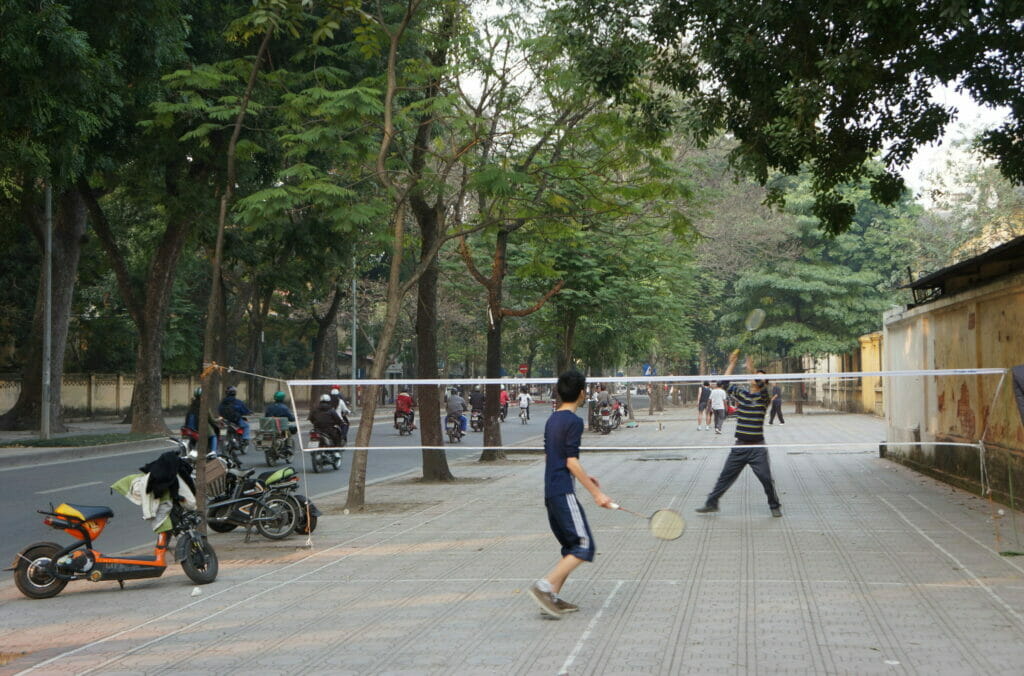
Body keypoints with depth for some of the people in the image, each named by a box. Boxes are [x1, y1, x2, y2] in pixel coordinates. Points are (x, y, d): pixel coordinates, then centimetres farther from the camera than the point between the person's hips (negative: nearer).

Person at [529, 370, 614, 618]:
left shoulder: (552, 420, 14)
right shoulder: (573, 421, -12)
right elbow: (572, 462, -17)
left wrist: (584, 477, 28)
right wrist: (596, 492, -15)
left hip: (550, 493, 9)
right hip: (564, 493, -9)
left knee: (571, 548, 14)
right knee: (584, 547, -8)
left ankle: (552, 598, 9)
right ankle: (545, 586, -17)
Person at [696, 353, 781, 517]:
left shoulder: (763, 397, -4)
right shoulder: (741, 394, 8)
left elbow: (762, 386, -25)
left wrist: (752, 370, -38)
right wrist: (732, 363, -2)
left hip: (757, 447, -3)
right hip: (740, 446, 3)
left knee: (766, 479, -3)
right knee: (725, 477, 9)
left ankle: (775, 506, 17)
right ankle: (711, 503, 17)